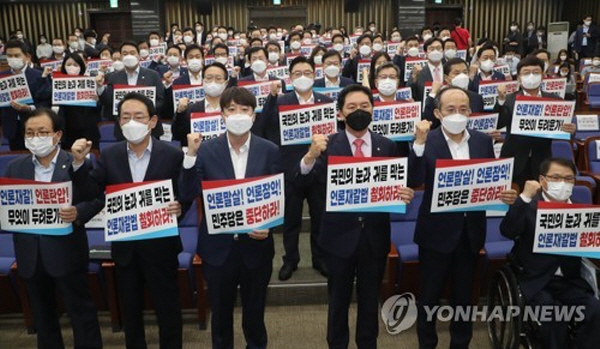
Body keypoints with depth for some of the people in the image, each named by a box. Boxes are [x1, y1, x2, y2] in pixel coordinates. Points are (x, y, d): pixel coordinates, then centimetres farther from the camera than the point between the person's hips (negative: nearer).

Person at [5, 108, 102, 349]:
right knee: (42, 314, 18)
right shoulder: (15, 167, 7)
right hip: (30, 254, 5)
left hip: (66, 252, -4)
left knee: (81, 311, 5)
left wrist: (78, 213, -30)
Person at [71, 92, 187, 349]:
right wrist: (79, 162, -16)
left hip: (160, 244, -3)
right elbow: (92, 191, -3)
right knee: (130, 308, 19)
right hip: (124, 245, 3)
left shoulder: (172, 155, -8)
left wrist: (179, 207, -26)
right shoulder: (109, 155, 1)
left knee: (167, 306, 10)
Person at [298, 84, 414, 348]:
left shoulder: (387, 146, 2)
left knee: (370, 299, 18)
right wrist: (311, 155, -36)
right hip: (339, 234, -2)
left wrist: (404, 195, -17)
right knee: (338, 299, 14)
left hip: (375, 235, 2)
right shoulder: (328, 145, -6)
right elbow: (305, 181, -18)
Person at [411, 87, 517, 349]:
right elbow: (414, 181, -23)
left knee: (464, 294, 18)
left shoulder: (483, 141, 2)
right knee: (429, 295, 9)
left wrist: (507, 195, -12)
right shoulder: (426, 141, -10)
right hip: (437, 230, -3)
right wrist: (420, 143, -32)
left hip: (471, 230, 4)